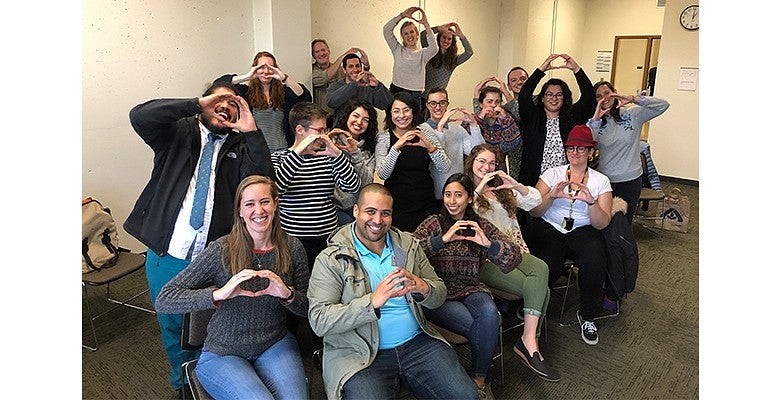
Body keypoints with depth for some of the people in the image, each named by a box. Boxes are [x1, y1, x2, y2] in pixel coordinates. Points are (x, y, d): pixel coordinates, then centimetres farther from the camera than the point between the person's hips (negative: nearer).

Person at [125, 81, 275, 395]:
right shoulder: (178, 133, 5)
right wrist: (197, 104, -17)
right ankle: (185, 383, 43)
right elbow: (140, 116, -15)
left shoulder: (240, 146, 5)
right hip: (166, 255, 1)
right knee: (174, 327, 19)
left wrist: (251, 132, -16)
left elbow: (260, 182, -13)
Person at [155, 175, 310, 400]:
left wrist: (287, 294, -21)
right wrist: (218, 294, -33)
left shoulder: (292, 248, -5)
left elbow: (307, 309, 2)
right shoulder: (222, 250, -15)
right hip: (223, 354, -2)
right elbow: (164, 301, -17)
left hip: (276, 346, 2)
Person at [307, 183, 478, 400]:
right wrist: (373, 302, -26)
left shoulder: (408, 244, 9)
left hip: (417, 343, 4)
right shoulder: (331, 260, -6)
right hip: (361, 356, -3)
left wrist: (423, 288, -16)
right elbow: (319, 321, -14)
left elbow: (439, 294, 10)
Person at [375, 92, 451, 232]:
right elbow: (382, 174, -14)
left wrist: (430, 147, -20)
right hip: (396, 207, -2)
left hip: (426, 205, 2)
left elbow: (445, 168, -4)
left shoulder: (426, 135, 4)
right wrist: (397, 147, -25)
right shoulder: (383, 138, -1)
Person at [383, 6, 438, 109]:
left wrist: (426, 24, -14)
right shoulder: (398, 50, 10)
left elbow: (434, 48, -16)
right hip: (396, 91, 1)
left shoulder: (422, 53, 6)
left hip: (415, 95, -1)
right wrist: (403, 15, -4)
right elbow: (386, 29, 3)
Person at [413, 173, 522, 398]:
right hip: (438, 294, -2)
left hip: (471, 290, 3)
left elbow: (514, 258, -2)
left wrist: (488, 243, -19)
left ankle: (480, 379, -10)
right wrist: (443, 239, -27)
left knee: (489, 313, -29)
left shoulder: (481, 225, 9)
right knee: (476, 326, -26)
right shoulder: (434, 223, 2)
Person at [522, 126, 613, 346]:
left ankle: (587, 316, -4)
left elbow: (602, 223, -1)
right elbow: (534, 211, -1)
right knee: (548, 267, -31)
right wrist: (552, 195, -20)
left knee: (595, 262, -31)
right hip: (548, 228, -1)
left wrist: (591, 201, -20)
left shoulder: (601, 181, 9)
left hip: (582, 231, 1)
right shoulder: (552, 173, 8)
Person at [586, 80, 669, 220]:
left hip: (630, 180, -1)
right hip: (604, 179, 1)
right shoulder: (596, 122, 1)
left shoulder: (633, 114, -2)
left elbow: (663, 105, -10)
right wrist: (595, 119, -22)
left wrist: (633, 99, -20)